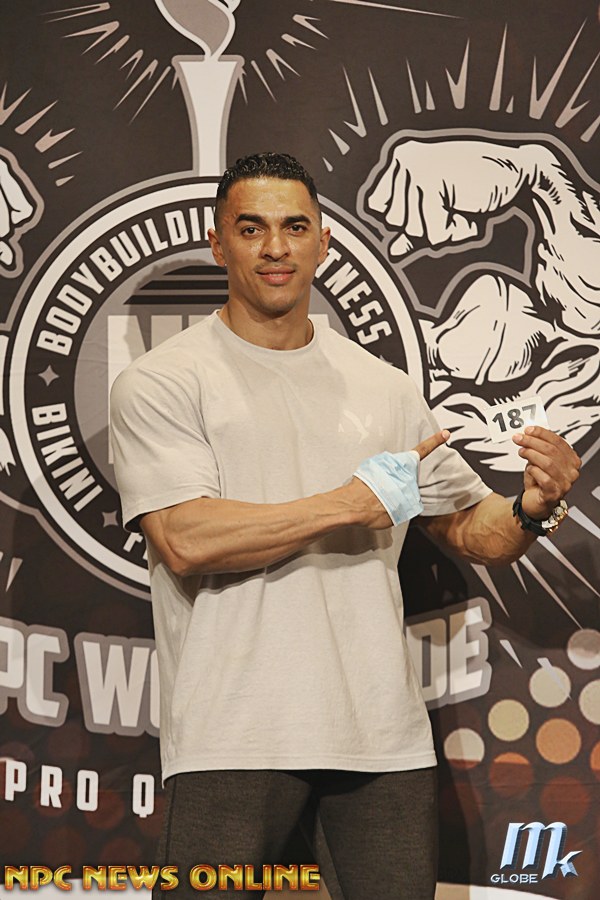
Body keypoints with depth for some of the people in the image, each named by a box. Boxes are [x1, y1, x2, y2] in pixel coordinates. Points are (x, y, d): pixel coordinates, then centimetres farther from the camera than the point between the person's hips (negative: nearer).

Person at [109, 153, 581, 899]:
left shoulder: (384, 388, 14)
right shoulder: (162, 382, 0)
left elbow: (473, 529, 16)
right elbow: (186, 541, -14)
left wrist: (531, 507, -8)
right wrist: (355, 502, -13)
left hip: (383, 729, 4)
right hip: (233, 739, -4)